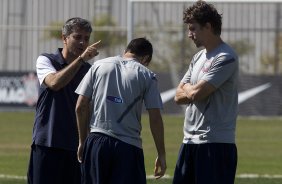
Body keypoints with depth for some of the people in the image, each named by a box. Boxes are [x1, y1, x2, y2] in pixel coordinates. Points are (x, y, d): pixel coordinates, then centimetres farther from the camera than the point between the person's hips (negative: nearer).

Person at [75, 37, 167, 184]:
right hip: (128, 147, -2)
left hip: (96, 141, 3)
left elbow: (80, 107, 6)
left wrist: (82, 141, 15)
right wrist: (161, 154, 4)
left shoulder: (99, 66, 8)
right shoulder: (146, 75, 2)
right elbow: (155, 119, -2)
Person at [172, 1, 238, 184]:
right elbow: (179, 96, 15)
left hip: (216, 143, -9)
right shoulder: (198, 57, 17)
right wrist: (193, 91, -3)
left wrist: (188, 88, 4)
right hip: (190, 141, 9)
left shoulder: (225, 58, -12)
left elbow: (196, 93, -17)